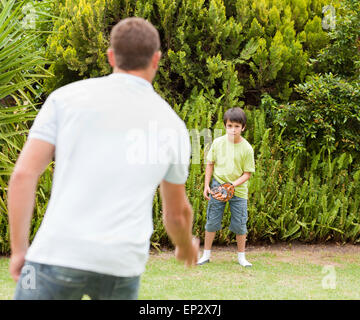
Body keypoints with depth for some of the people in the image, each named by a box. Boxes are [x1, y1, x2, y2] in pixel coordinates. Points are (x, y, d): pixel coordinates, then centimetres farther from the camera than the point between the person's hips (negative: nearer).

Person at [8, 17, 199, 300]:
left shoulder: (67, 97, 4)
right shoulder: (172, 125, 10)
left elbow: (24, 174, -2)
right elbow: (178, 212, 22)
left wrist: (19, 250, 6)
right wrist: (186, 246, 43)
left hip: (59, 254, -2)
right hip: (122, 265, 2)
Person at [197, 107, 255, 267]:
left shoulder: (247, 148, -11)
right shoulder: (218, 143, -5)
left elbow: (247, 174, -7)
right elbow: (210, 164, 7)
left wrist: (232, 185, -20)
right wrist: (207, 185, 3)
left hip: (238, 190, -1)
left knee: (240, 224, 4)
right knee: (212, 221, 5)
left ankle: (241, 256, 20)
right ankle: (206, 254, 18)